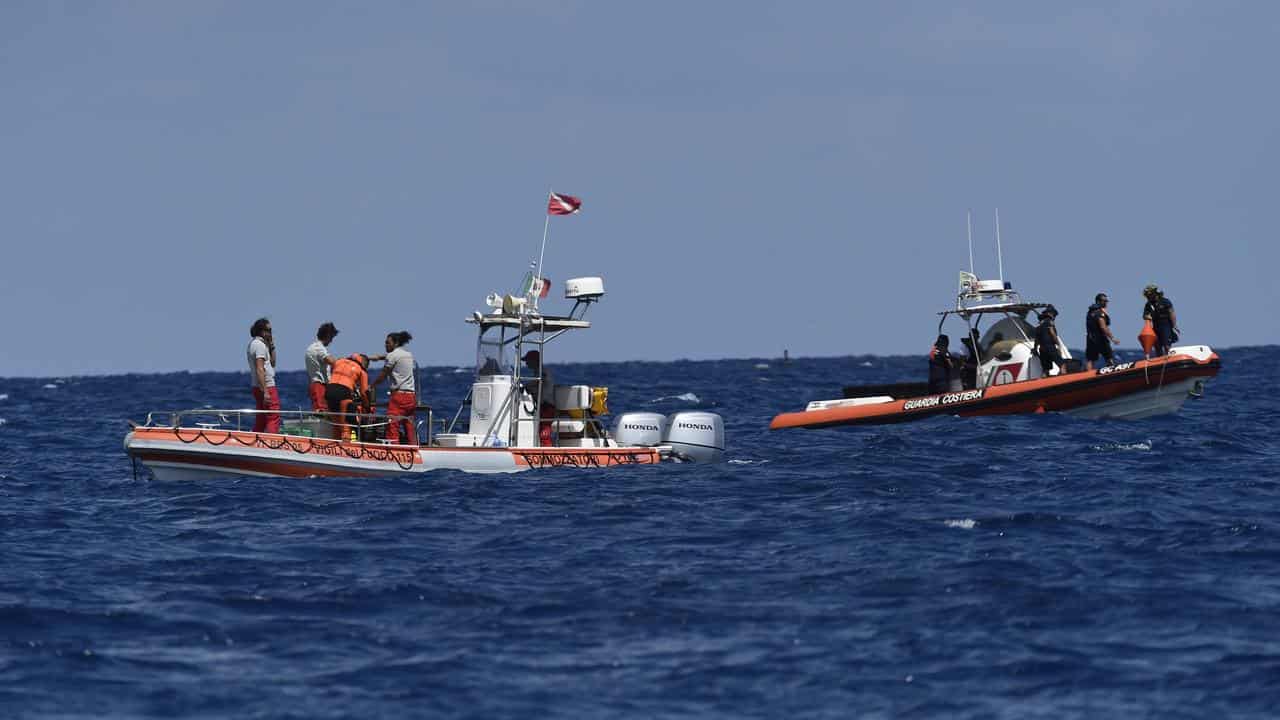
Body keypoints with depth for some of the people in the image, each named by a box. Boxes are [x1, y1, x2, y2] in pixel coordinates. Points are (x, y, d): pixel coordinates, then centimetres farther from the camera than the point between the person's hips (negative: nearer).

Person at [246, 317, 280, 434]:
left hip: (258, 387, 10)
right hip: (267, 386, -10)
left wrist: (271, 346, 13)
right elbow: (260, 369, -22)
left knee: (261, 420, 12)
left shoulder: (253, 343, 17)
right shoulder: (260, 345, -14)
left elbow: (272, 363, 23)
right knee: (274, 418, -12)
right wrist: (265, 392, -25)